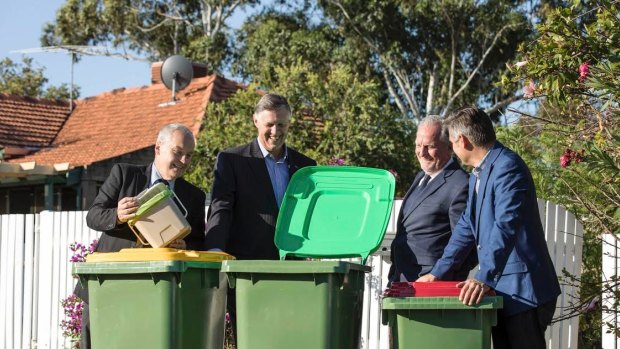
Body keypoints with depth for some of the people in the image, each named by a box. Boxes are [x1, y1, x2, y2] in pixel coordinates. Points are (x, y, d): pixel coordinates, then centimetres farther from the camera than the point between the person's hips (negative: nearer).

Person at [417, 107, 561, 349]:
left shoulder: (507, 167, -16)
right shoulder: (478, 174, 16)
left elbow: (506, 226, -28)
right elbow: (467, 227, 20)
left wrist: (484, 278, -36)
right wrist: (437, 273, 16)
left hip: (523, 290, -10)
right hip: (499, 289, 10)